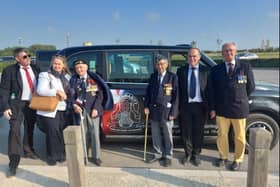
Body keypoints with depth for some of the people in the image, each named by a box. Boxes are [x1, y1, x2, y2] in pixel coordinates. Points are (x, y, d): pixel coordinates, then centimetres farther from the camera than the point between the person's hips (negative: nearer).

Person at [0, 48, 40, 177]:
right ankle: (13, 162, -5)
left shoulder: (35, 69, 6)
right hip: (17, 103, -4)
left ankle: (28, 151, 37)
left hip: (33, 103, 4)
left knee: (30, 129, 17)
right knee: (15, 130, -10)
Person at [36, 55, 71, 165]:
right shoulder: (45, 75, -1)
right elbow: (40, 90, -15)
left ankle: (61, 154, 22)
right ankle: (52, 156, 12)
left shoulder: (67, 77, 16)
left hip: (63, 110, 5)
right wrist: (57, 91, -20)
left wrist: (66, 95, -3)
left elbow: (71, 92, 18)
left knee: (62, 133, 7)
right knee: (52, 133, -4)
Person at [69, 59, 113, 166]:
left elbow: (100, 95, -2)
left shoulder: (94, 78, 2)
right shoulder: (73, 80, 7)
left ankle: (96, 156, 13)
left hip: (93, 110, -1)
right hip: (80, 110, 2)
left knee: (94, 133, 2)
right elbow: (71, 95, 3)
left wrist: (96, 108, -12)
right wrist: (74, 105, -17)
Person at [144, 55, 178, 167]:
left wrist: (173, 112, -12)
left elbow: (176, 96, -7)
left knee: (167, 135, 6)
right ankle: (158, 154, 28)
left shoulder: (173, 77, -5)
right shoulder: (153, 76, 8)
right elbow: (148, 92, 12)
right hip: (154, 110, 4)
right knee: (155, 135, 12)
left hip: (166, 110, -4)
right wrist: (146, 106, 2)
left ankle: (168, 157, 21)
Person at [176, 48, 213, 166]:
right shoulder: (181, 71, 4)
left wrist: (209, 106, -5)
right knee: (186, 132, 8)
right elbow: (178, 90, 3)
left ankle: (196, 155, 27)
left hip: (200, 106, 0)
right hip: (185, 105, 1)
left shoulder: (205, 71, 2)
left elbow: (209, 89, 1)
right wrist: (178, 107, -2)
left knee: (198, 132, 9)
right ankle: (188, 154, 28)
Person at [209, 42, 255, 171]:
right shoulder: (216, 69, 2)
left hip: (239, 108, -1)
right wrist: (213, 107, 2)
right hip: (221, 109, 1)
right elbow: (213, 90, 5)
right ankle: (223, 157, 34)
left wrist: (240, 99, 9)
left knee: (239, 137, 11)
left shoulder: (245, 67, -1)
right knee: (222, 135, 14)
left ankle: (238, 160, 31)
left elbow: (250, 87, 6)